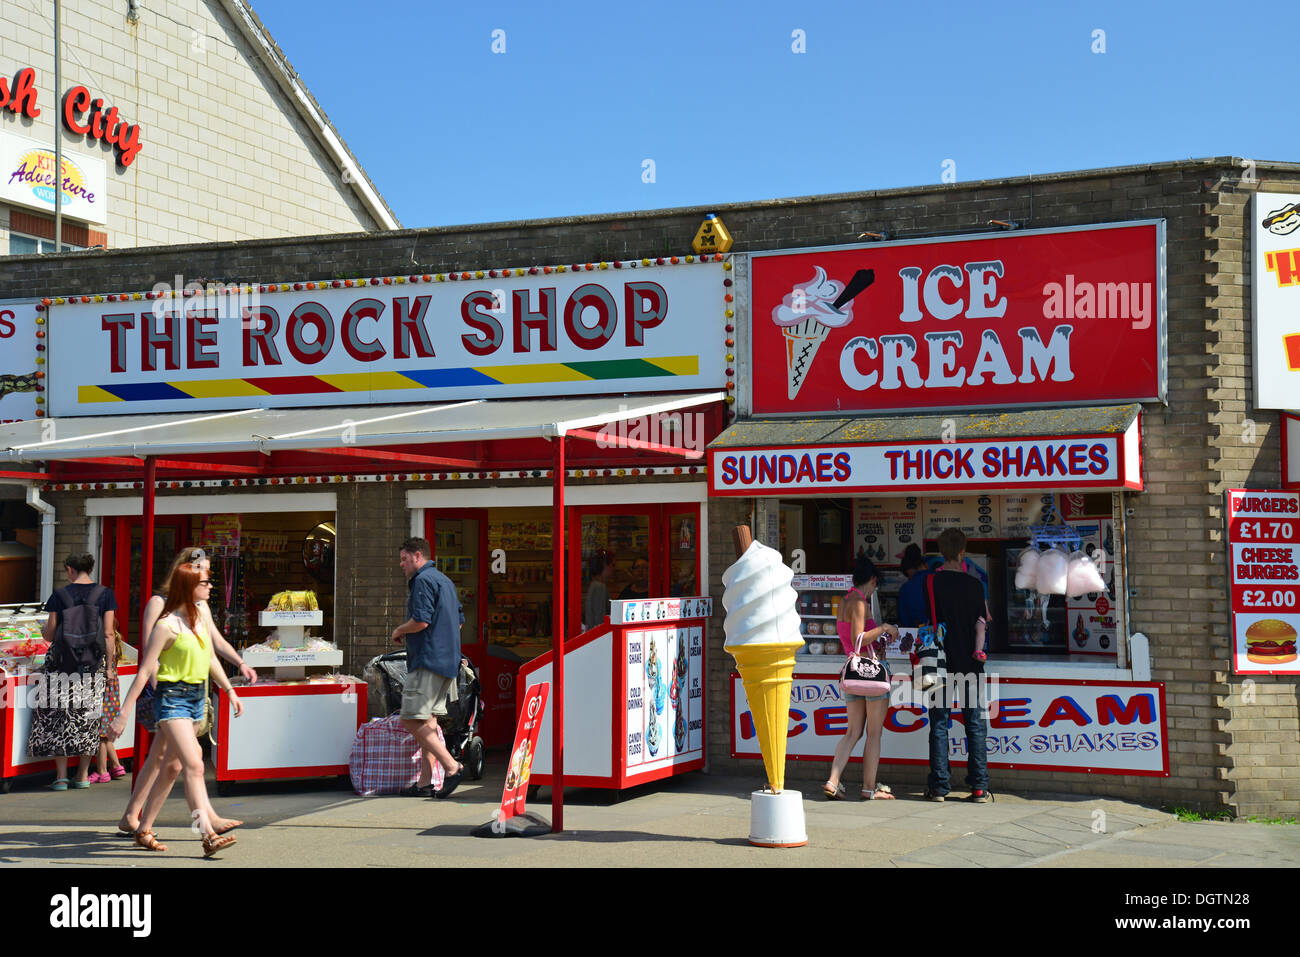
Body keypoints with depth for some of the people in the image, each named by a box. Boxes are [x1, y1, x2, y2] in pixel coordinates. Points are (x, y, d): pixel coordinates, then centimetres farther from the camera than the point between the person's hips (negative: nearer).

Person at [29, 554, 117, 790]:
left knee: (58, 717, 7)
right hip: (92, 665, 2)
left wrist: (43, 628, 21)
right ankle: (83, 775, 14)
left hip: (62, 662, -1)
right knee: (87, 718, 11)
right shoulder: (105, 594, -1)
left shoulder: (60, 595, -4)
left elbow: (50, 635, -2)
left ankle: (61, 776, 5)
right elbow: (108, 633, -4)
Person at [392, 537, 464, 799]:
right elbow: (460, 620, 25)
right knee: (427, 722, 10)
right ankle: (425, 782, 9)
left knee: (412, 720, -11)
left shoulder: (422, 580, -9)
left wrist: (399, 630, 0)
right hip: (448, 660, 10)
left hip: (428, 659, -10)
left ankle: (452, 766, -15)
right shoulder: (444, 581, 21)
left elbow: (420, 621, -20)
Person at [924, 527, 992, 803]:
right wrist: (977, 651, 7)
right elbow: (981, 623, -1)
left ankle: (939, 787, 5)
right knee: (975, 724, 6)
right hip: (971, 665, 0)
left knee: (939, 724, 5)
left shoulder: (930, 582, -2)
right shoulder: (974, 584, -2)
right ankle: (979, 787, 5)